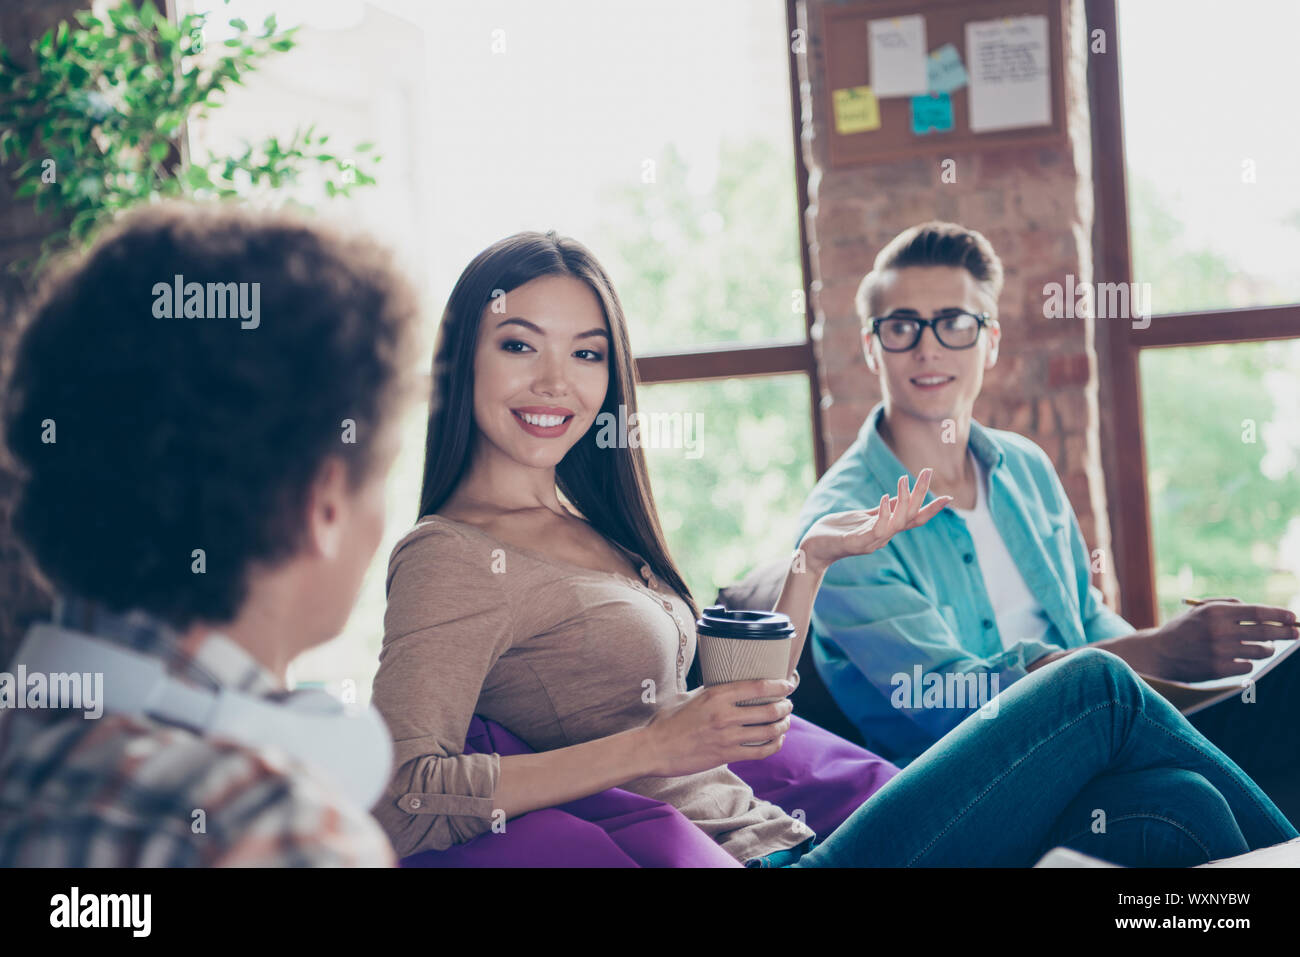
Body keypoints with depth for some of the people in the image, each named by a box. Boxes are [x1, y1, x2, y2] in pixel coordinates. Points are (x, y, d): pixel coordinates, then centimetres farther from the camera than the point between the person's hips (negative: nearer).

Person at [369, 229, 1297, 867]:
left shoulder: (592, 526, 16)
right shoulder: (454, 558, -9)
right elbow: (398, 800, -24)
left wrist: (811, 564, 10)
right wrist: (655, 747, -24)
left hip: (790, 838, 8)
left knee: (1176, 808, -4)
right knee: (1099, 690, -4)